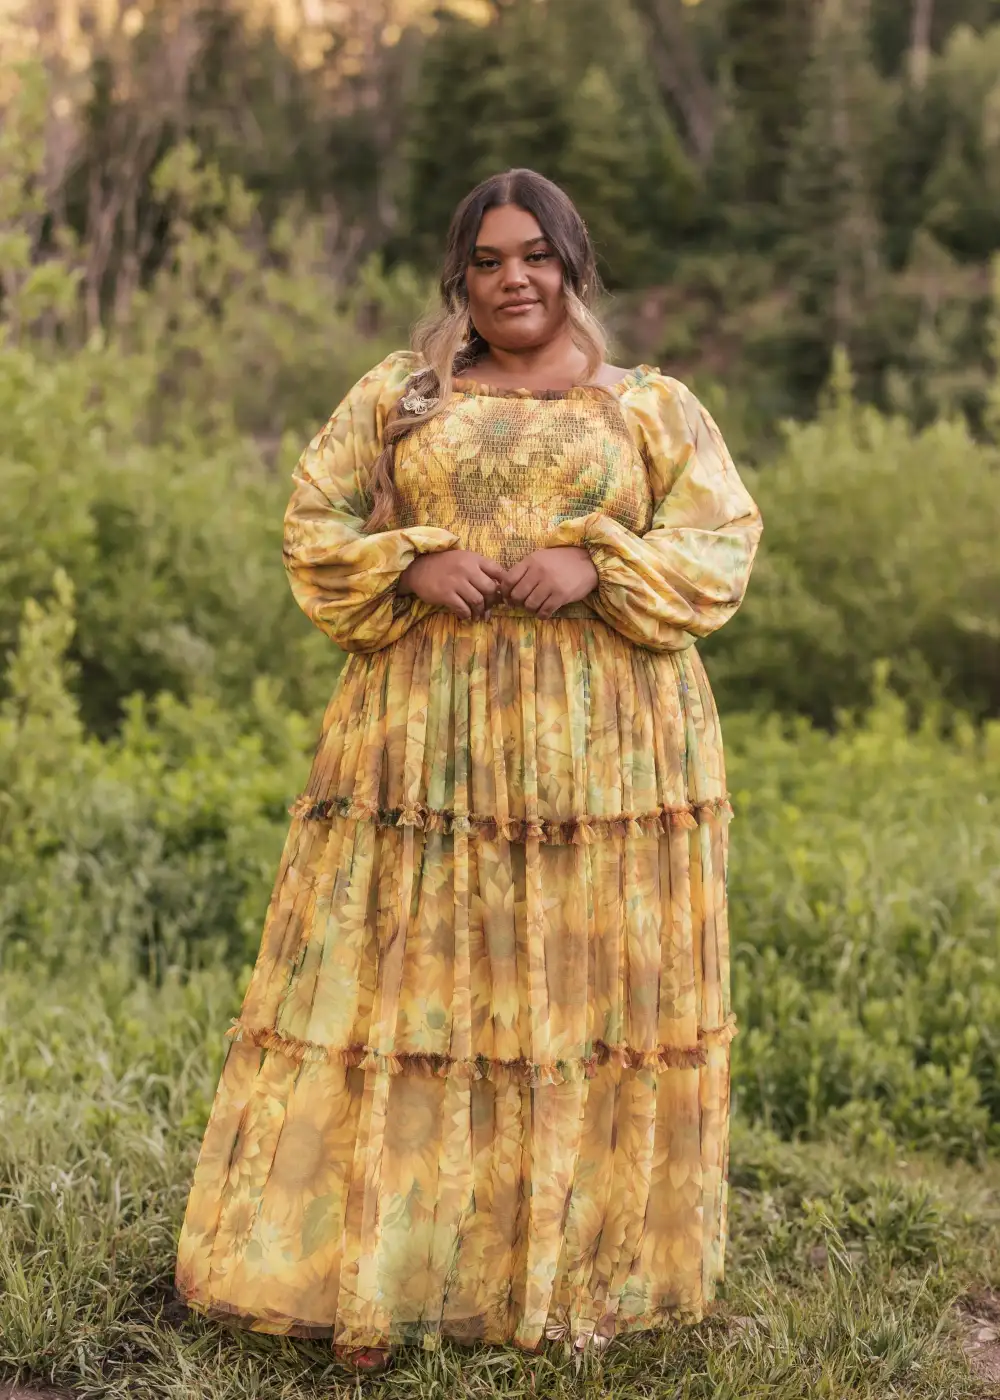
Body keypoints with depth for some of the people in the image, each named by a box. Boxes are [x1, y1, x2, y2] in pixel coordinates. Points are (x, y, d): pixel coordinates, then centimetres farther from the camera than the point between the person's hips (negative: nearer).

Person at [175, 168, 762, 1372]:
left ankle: (591, 1271, 12)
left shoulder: (654, 408, 12)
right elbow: (314, 525, 11)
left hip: (603, 743, 0)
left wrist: (597, 564, -12)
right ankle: (375, 1271, 4)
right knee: (407, 981, -3)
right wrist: (417, 562, -8)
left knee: (591, 987, 0)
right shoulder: (396, 397, 15)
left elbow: (723, 542, 5)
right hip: (428, 734, 1)